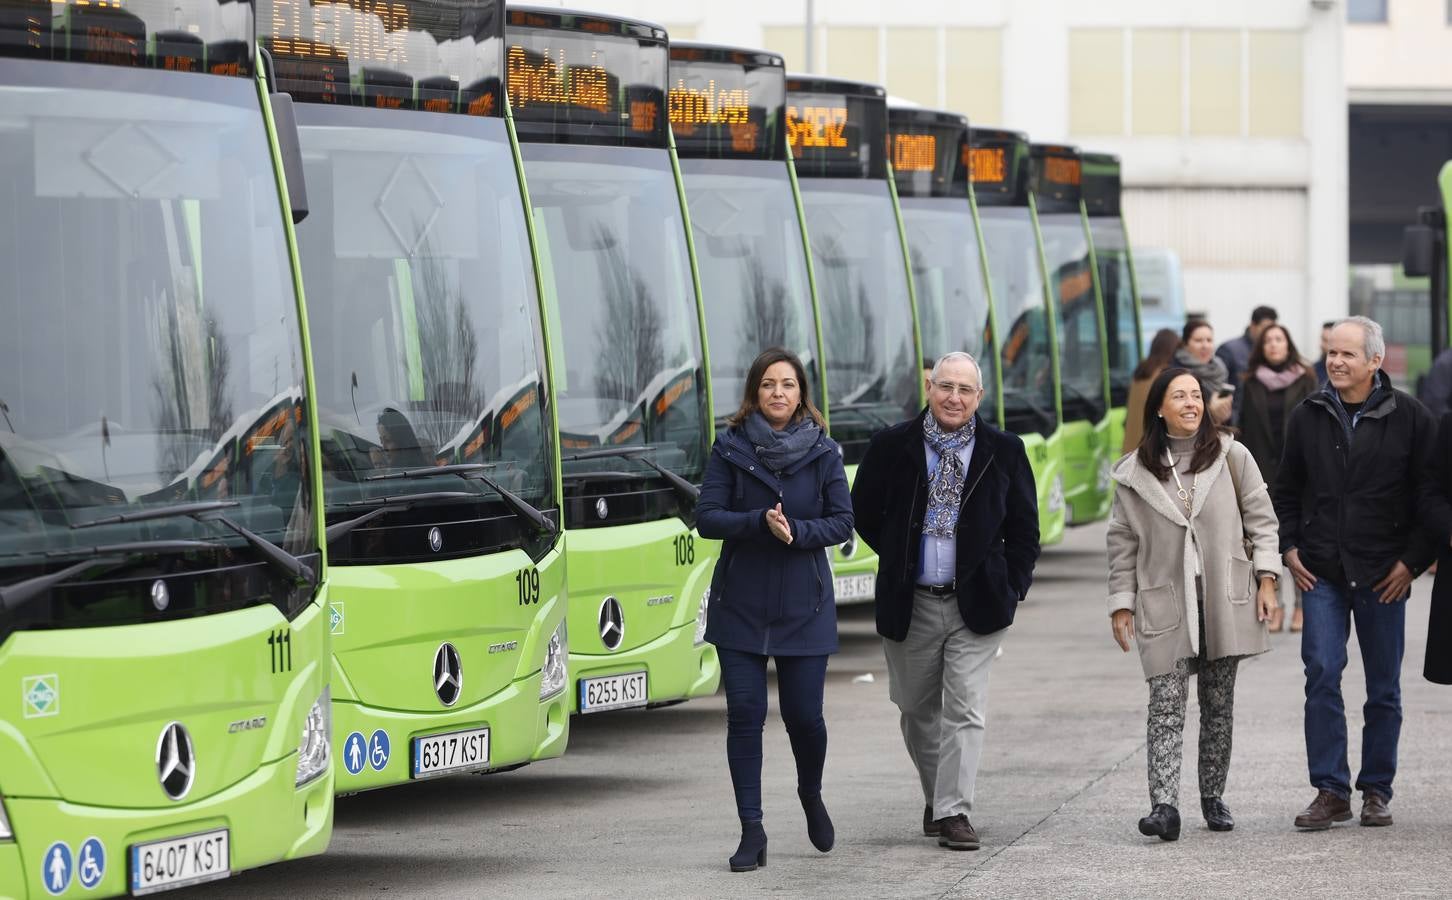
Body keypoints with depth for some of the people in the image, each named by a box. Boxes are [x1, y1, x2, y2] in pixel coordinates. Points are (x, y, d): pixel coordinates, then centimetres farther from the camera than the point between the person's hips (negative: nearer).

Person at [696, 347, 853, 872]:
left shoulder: (823, 453, 1)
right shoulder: (731, 449, 0)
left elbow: (842, 522, -2)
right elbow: (707, 518, -6)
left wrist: (796, 532, -20)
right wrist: (760, 523, -21)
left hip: (803, 606, 0)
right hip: (741, 606, 0)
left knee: (803, 714, 1)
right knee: (745, 714, -4)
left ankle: (811, 793, 33)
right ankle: (752, 832, 2)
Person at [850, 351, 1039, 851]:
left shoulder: (1004, 452, 1)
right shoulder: (892, 447, 0)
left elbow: (1024, 527, 7)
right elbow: (863, 512, 10)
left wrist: (1012, 587, 0)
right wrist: (898, 559, 7)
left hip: (976, 605, -1)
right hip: (909, 605, 1)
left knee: (965, 711, -7)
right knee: (916, 708, 11)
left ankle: (954, 813, -7)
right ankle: (936, 796, 30)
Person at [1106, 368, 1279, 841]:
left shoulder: (1231, 457, 4)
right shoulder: (1137, 472, 4)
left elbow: (1261, 518, 6)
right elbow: (1123, 541, 8)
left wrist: (1266, 577, -2)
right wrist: (1121, 602, 5)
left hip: (1223, 599, 1)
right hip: (1165, 603, -1)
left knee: (1218, 705, 8)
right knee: (1165, 704, -11)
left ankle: (1213, 797, 19)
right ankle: (1164, 805, -19)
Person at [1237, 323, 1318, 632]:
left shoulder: (1305, 381, 3)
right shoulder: (1252, 384, 8)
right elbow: (1246, 429, 7)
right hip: (1264, 468, 2)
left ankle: (1301, 606, 4)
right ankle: (1274, 606, 6)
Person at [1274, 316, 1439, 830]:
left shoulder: (1409, 418, -2)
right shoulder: (1307, 418, 5)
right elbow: (1286, 491, 17)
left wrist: (1413, 561, -5)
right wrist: (1289, 547, 6)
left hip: (1383, 576, -1)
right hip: (1321, 571, 1)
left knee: (1384, 688, 6)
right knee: (1321, 677, -8)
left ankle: (1377, 791, 15)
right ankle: (1331, 791, -4)